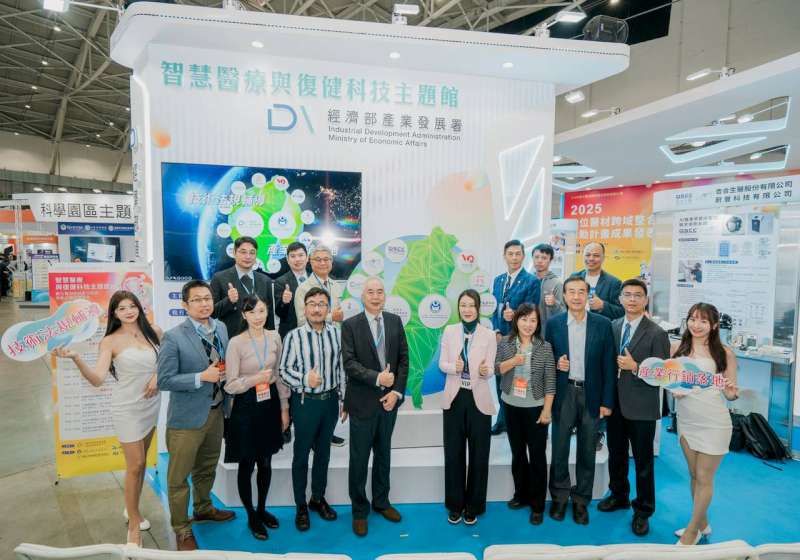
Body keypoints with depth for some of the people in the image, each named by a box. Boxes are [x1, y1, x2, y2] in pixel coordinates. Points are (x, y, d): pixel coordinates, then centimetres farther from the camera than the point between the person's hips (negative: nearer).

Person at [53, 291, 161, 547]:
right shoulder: (110, 341, -13)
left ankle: (133, 510, 39)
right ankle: (134, 523, 22)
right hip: (128, 409, -4)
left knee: (142, 461, 18)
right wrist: (76, 358, -36)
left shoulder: (154, 331, -2)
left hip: (151, 404, 4)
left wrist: (159, 375, -9)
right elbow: (97, 380, -22)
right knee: (135, 466, 3)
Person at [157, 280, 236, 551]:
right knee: (179, 476, 11)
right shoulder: (173, 337, -18)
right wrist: (202, 377, -25)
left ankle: (203, 508, 48)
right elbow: (164, 380, -18)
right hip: (187, 416, -6)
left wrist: (225, 370, -6)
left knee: (207, 468, 25)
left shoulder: (221, 328, 0)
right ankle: (182, 529, 31)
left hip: (216, 411, 6)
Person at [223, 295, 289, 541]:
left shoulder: (274, 337, -2)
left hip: (270, 404, 4)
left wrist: (284, 408, 8)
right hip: (246, 407, -4)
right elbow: (230, 385, -12)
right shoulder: (236, 343, -14)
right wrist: (256, 378, -27)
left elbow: (280, 375, 7)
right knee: (247, 465, 10)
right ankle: (251, 516, 31)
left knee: (266, 463, 17)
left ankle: (262, 509, 39)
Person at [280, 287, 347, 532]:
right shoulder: (294, 336, -12)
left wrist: (344, 399, 6)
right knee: (301, 454, 11)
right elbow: (284, 370, -7)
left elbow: (341, 368, 3)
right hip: (305, 401, -3)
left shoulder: (336, 334, -4)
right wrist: (305, 379, -23)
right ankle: (301, 506, 29)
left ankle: (318, 498, 37)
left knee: (323, 451, 18)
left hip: (331, 400, 3)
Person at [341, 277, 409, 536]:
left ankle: (381, 502, 36)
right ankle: (359, 510, 26)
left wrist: (397, 391, -7)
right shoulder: (350, 325, -8)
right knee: (359, 459, 8)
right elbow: (349, 363, -15)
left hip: (389, 398, 3)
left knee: (383, 454, 18)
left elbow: (404, 358, 2)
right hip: (363, 400, -3)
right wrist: (377, 378, -24)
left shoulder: (395, 321, 3)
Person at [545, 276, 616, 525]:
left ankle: (581, 499, 28)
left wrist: (607, 401, -3)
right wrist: (556, 364, -14)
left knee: (587, 451, 11)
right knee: (560, 449, 9)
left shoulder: (603, 324, -3)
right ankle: (560, 496, 28)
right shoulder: (553, 324, -1)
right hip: (564, 393, 0)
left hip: (591, 394, 0)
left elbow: (608, 365, -1)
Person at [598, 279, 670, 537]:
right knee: (616, 455, 20)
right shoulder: (612, 326, 3)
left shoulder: (656, 334, -12)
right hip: (614, 404, 5)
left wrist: (635, 367, -25)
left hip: (641, 408, -5)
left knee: (643, 462, 11)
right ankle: (619, 495, 41)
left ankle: (643, 511, 28)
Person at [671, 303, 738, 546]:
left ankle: (692, 531, 25)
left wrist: (733, 392, -26)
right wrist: (673, 388, -13)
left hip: (713, 423, -4)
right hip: (686, 420, 4)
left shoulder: (724, 353, -9)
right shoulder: (678, 348, 0)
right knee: (694, 475, 19)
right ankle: (702, 524, 39)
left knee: (704, 479, 8)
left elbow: (730, 393, -4)